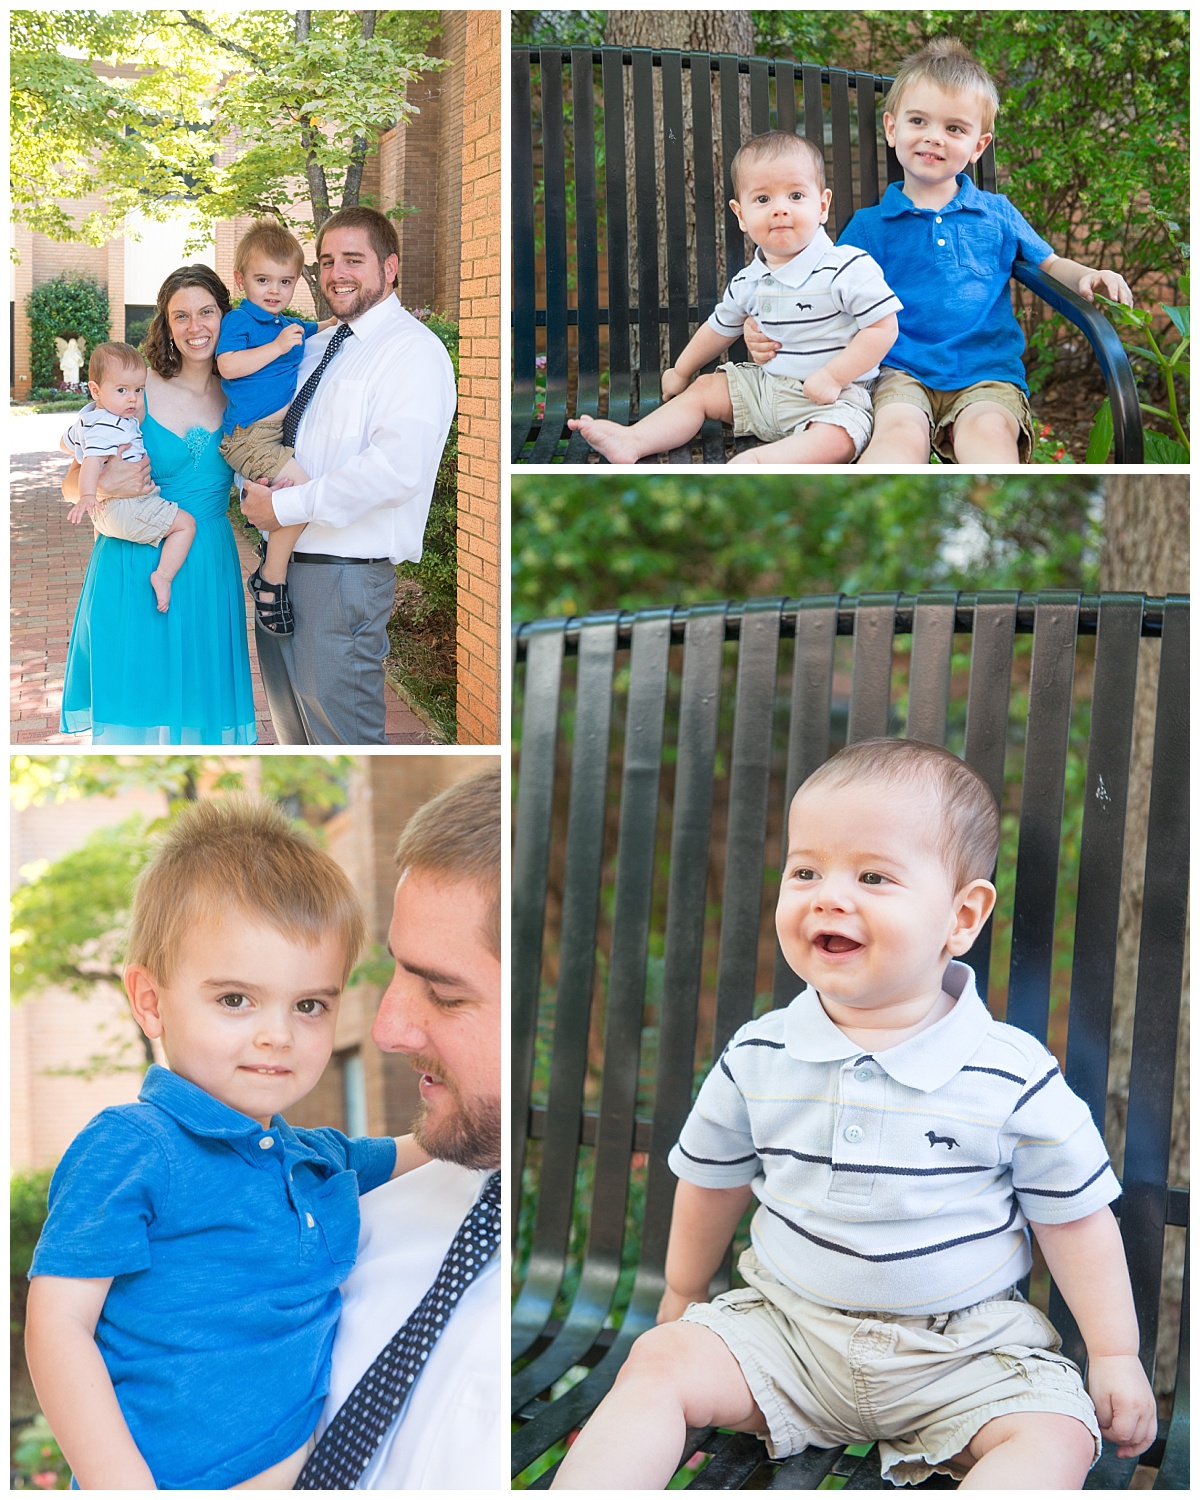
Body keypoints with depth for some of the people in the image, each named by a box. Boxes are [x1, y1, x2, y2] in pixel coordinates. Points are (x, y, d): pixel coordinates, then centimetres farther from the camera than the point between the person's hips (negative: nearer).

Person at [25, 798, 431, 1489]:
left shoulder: (324, 1160, 9)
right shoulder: (126, 1151, -11)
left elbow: (417, 1152, 29)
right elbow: (56, 1327, -14)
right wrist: (128, 1490, -22)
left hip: (317, 1475, 6)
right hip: (172, 1480, -6)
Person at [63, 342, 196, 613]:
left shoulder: (88, 416, 13)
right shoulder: (108, 425, -20)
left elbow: (68, 442, 31)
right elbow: (92, 459, -35)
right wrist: (87, 496, -48)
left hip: (103, 511, 11)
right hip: (125, 508, -11)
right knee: (185, 524, -11)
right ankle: (163, 576, -20)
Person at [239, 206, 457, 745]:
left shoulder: (412, 349, -10)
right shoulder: (314, 347, 16)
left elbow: (397, 468, -24)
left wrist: (285, 506, -19)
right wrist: (253, 487, 3)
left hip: (345, 574, -9)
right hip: (280, 558, 9)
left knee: (343, 738, -4)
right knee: (293, 730, 18)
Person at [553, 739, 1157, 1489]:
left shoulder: (1014, 1077, -13)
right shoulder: (756, 1060, -6)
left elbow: (1075, 1216, -2)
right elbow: (713, 1181, 11)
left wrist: (1116, 1356, 0)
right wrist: (683, 1296, 22)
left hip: (965, 1344, -2)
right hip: (787, 1322, 2)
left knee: (1057, 1437, -24)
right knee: (660, 1363, -16)